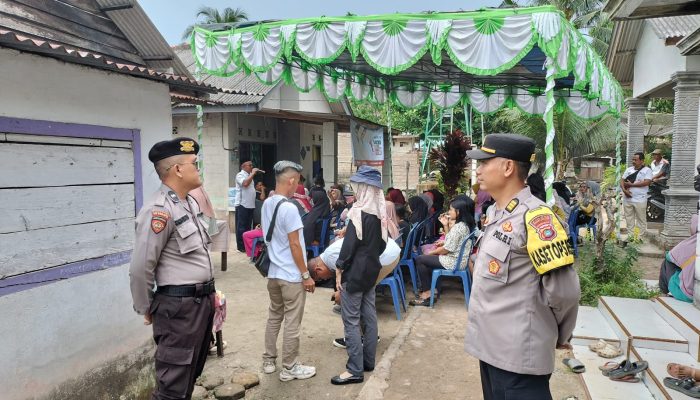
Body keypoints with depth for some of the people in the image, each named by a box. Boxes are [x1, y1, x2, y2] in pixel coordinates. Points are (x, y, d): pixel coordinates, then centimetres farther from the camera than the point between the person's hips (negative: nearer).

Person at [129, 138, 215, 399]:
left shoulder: (190, 202, 9)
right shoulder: (159, 210, -20)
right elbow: (140, 268, -18)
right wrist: (146, 310, -5)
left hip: (202, 302, 9)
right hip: (179, 306, -9)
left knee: (190, 375, 22)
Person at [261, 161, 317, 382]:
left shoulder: (266, 204, 5)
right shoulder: (289, 208, -20)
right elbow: (294, 245, -19)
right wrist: (306, 275, -12)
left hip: (273, 272, 8)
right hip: (291, 275, -8)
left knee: (274, 317, 20)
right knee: (292, 323, 5)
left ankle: (268, 360, 31)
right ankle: (289, 368, 17)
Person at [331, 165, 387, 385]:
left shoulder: (359, 212, -19)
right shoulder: (381, 212, 5)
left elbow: (349, 243, -19)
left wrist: (339, 269, -11)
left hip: (354, 271, -8)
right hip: (371, 268, 9)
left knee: (351, 320, -2)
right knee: (369, 316, 14)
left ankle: (355, 369, 2)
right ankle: (368, 360, 24)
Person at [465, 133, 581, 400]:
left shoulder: (535, 217, -19)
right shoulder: (494, 213, 8)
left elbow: (563, 289, -19)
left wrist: (560, 335, -5)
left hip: (518, 353, -8)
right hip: (490, 345, 9)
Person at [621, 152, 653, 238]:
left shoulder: (647, 170, -2)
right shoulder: (629, 169, 13)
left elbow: (646, 182, -16)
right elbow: (622, 180, 10)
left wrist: (631, 184, -15)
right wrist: (624, 189, -9)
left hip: (640, 199, -5)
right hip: (627, 199, 5)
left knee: (641, 219, 3)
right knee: (629, 219, 10)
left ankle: (640, 237, 10)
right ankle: (630, 236, 19)